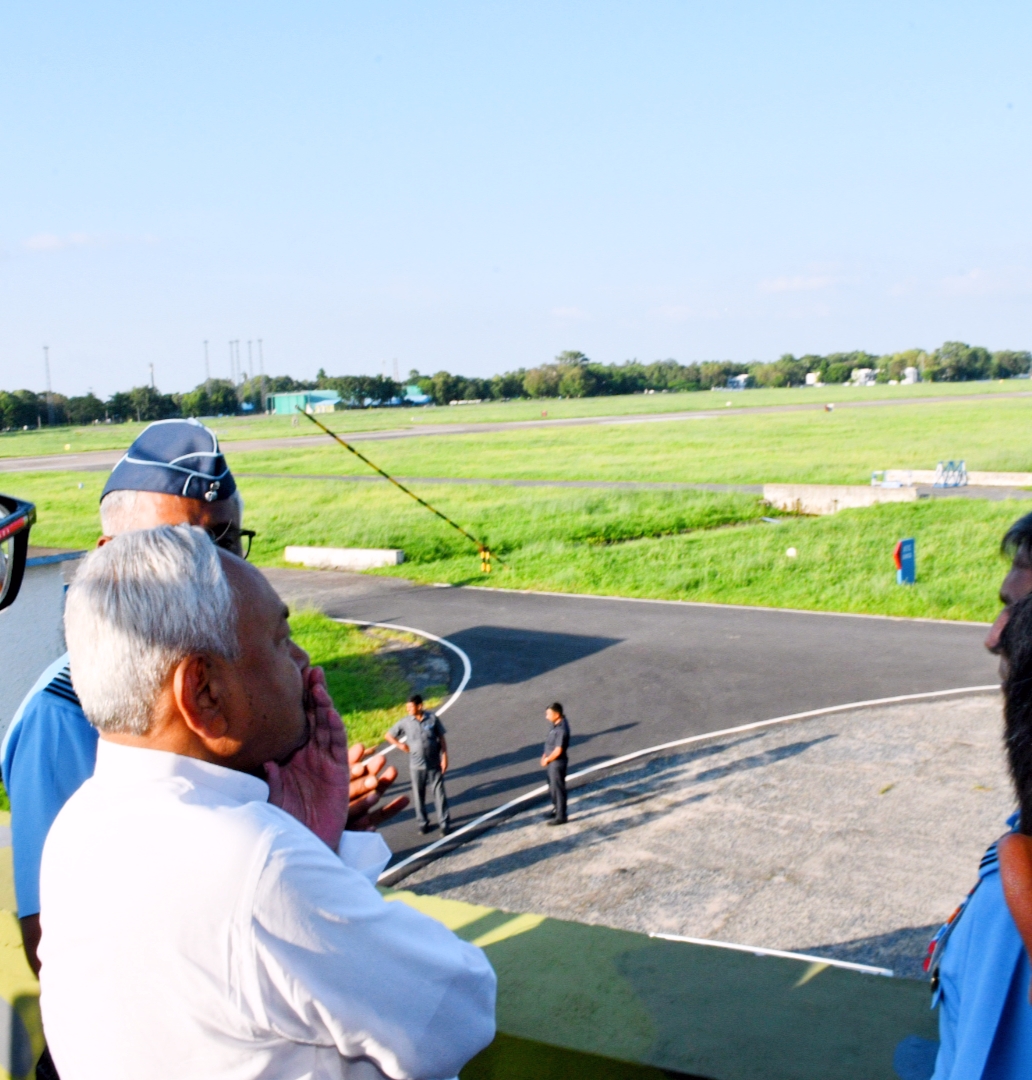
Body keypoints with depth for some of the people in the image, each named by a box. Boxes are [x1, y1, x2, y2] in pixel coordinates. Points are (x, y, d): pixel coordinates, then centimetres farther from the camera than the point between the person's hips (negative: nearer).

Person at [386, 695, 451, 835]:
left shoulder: (433, 718, -7)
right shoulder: (405, 722, -4)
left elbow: (441, 739, 0)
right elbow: (388, 735, 8)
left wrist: (444, 757, -4)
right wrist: (400, 745, -4)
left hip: (434, 764, -1)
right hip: (416, 765, 2)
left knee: (439, 793, 1)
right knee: (418, 795, 8)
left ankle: (444, 823, 8)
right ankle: (423, 822, 22)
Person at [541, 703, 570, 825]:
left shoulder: (562, 729, -29)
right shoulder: (554, 723, -1)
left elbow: (558, 751, -27)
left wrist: (547, 759, -12)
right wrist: (545, 755, 6)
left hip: (557, 762, -9)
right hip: (552, 761, 9)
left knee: (558, 788, 5)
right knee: (552, 787, 24)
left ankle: (561, 816, 18)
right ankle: (556, 809, 42)